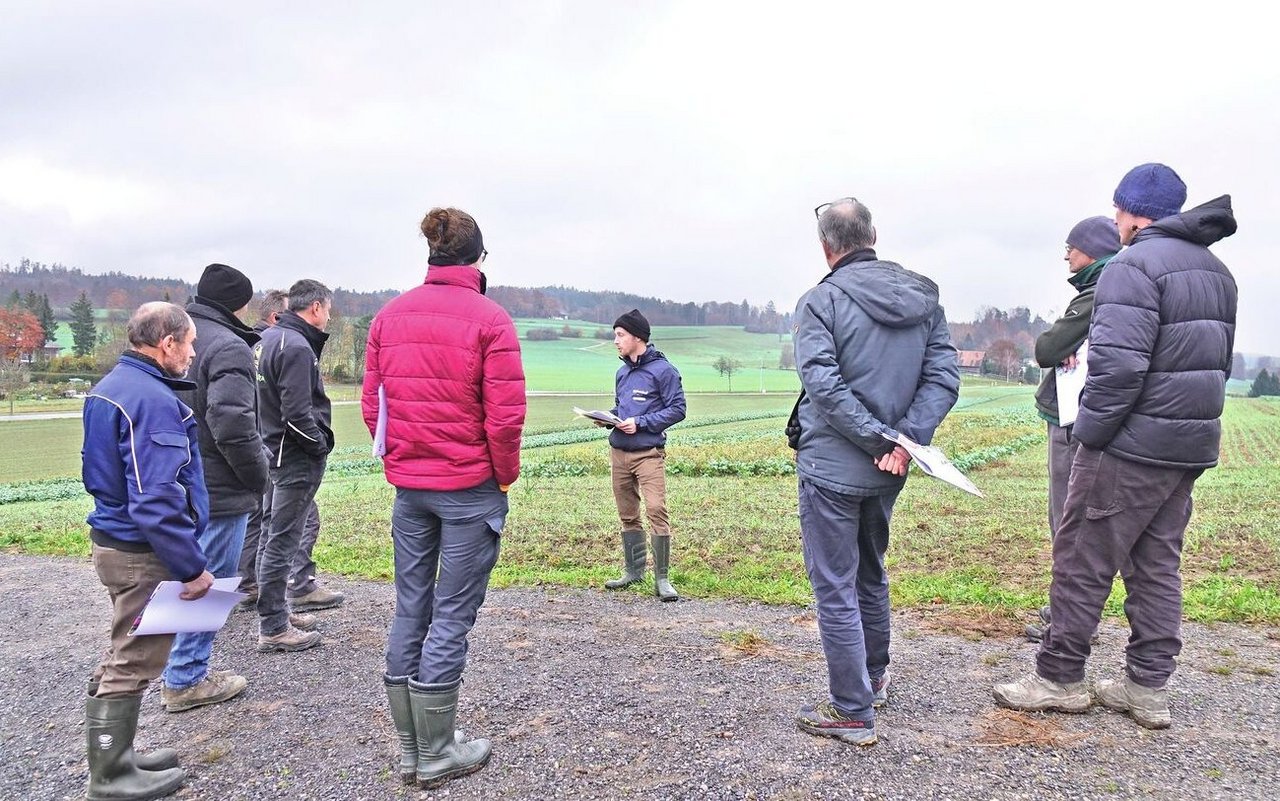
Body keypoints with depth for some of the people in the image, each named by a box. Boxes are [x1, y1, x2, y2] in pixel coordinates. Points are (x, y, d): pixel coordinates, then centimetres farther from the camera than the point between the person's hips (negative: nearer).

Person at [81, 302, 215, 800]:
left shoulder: (111, 386, 9)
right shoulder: (153, 400, -23)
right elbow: (156, 500, -28)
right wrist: (192, 567, -21)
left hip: (113, 539, 10)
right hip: (144, 552, -10)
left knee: (125, 654, 22)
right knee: (134, 662, 4)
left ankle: (112, 757, 36)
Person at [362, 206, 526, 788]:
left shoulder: (390, 316, 5)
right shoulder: (490, 319, -11)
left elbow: (371, 404, 6)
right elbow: (505, 414, -15)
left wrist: (398, 463, 14)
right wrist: (504, 477, 0)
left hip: (408, 486, 5)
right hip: (470, 488, -5)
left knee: (409, 611, 14)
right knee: (451, 618, 4)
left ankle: (410, 749, 26)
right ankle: (436, 757, 16)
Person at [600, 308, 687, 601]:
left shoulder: (662, 369, -6)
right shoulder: (622, 372, 16)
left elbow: (677, 409, -9)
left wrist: (640, 423, -15)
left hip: (648, 453, -7)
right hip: (618, 452, 7)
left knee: (656, 511, -13)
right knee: (628, 515, 13)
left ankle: (662, 577, -3)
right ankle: (633, 570, 25)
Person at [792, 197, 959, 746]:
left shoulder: (821, 301, -11)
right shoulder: (924, 298, 6)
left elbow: (824, 386, -21)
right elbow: (944, 378, -2)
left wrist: (884, 438, -16)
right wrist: (905, 441, -11)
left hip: (831, 467, -6)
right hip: (887, 473, 7)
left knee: (834, 588, 3)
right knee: (870, 574, 24)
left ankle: (852, 712, 10)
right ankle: (873, 680, 39)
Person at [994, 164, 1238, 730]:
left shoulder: (1135, 266, -15)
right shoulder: (1216, 270, 15)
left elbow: (1118, 364, -23)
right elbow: (1217, 362, 20)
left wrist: (1090, 432, -14)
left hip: (1130, 448, -9)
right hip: (1191, 447, 9)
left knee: (1082, 560, 2)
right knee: (1157, 565, 14)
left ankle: (1059, 678, 12)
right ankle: (1149, 688, 22)